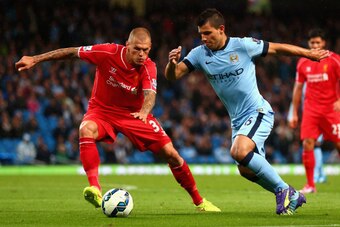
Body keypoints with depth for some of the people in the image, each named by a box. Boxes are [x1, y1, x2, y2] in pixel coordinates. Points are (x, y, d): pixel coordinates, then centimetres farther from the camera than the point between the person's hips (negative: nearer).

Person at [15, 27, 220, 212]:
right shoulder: (108, 53, -21)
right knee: (86, 130, -37)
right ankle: (95, 189, -43)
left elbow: (150, 94, -34)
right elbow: (72, 52, -11)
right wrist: (35, 59, -11)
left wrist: (144, 112, -58)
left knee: (170, 153, -7)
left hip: (135, 114, 1)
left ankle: (199, 201, 13)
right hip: (102, 110, -1)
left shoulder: (148, 68, -18)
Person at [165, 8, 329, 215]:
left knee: (239, 152, -29)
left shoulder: (243, 46, -13)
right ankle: (291, 197, 24)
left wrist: (310, 54, 7)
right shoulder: (199, 54, -1)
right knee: (247, 170, 5)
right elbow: (172, 76, -6)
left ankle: (284, 190, -15)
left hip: (258, 112, -7)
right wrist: (172, 63, -29)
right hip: (238, 120, 7)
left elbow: (277, 48, 0)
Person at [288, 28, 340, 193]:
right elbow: (298, 88, 14)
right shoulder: (303, 63, 8)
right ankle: (310, 185, -3)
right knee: (307, 144, -10)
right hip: (311, 109, 3)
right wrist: (294, 113, 11)